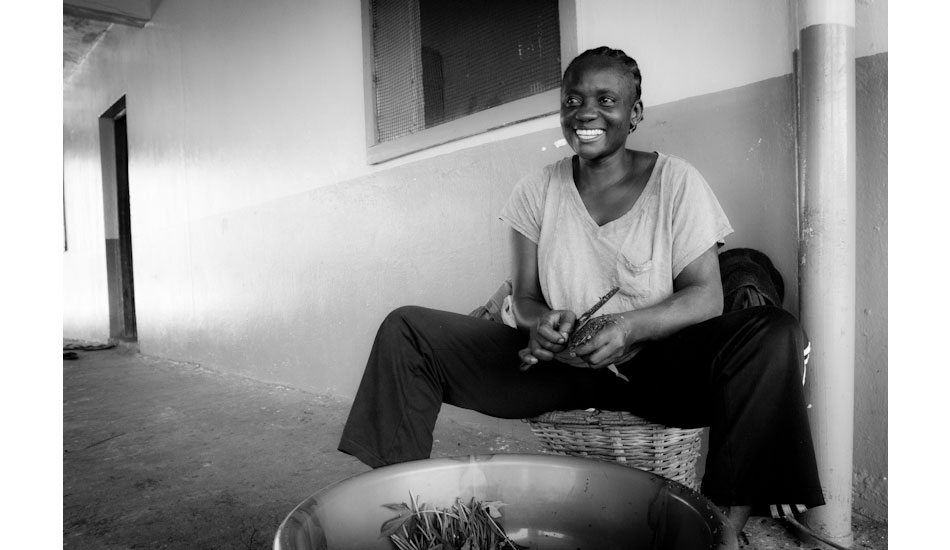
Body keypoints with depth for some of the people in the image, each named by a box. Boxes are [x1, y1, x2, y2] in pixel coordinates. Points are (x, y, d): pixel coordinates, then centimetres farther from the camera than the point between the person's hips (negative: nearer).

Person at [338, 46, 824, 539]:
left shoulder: (675, 182, -3)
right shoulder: (537, 191, 4)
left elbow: (706, 295, -7)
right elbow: (524, 298, 5)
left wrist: (631, 327, -27)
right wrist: (540, 323, -20)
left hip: (656, 363, -1)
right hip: (558, 365, 2)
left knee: (776, 334, -30)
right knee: (405, 330, -11)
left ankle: (729, 522, -20)